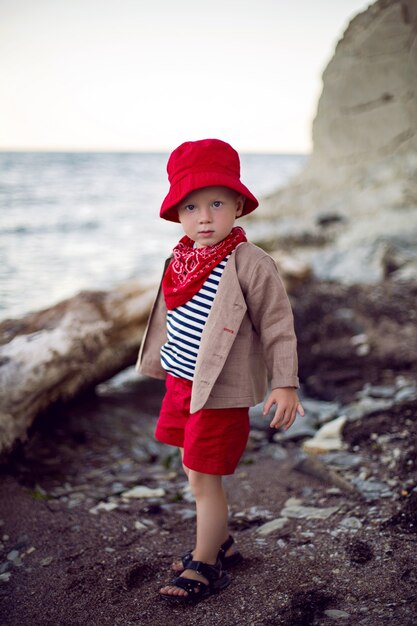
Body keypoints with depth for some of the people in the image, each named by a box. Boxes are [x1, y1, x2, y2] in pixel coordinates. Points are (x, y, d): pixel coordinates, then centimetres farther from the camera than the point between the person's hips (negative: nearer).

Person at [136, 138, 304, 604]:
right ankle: (220, 543, 40)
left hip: (221, 391, -8)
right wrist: (165, 366, 25)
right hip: (181, 383, 8)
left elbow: (277, 326, -14)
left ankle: (206, 567, 20)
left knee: (204, 478, 1)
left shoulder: (250, 264, -18)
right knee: (193, 470, 20)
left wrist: (285, 384, -16)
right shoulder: (179, 260, 4)